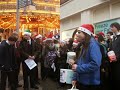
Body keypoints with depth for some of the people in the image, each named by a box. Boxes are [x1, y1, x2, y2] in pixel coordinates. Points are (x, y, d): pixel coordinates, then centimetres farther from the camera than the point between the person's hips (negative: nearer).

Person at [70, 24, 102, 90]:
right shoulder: (84, 45, 11)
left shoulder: (93, 45, -18)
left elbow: (95, 64, -29)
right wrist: (75, 78, 9)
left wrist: (78, 68, -21)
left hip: (91, 83, -8)